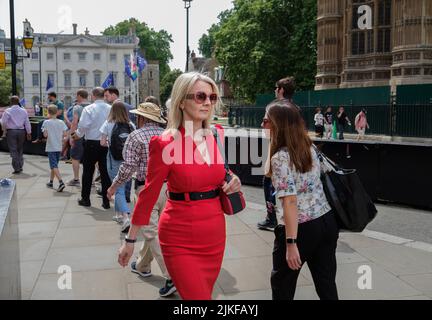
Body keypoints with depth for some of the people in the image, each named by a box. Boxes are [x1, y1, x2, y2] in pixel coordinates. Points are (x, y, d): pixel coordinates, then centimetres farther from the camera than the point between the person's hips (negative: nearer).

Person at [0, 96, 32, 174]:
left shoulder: (8, 111, -6)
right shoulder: (24, 111, 5)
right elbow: (27, 123, 7)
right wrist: (29, 133, 13)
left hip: (11, 131, -3)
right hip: (21, 131, 3)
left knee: (13, 150, 0)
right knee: (20, 150, 16)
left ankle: (17, 169, -2)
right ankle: (20, 167, 18)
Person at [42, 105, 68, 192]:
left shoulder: (46, 122, -9)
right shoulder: (61, 122, 0)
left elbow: (45, 135, -14)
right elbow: (65, 134, -4)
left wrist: (49, 135, 8)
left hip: (51, 147, -4)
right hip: (59, 147, 4)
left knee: (54, 166, -8)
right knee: (54, 165, 18)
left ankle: (61, 182, -24)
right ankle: (51, 182, 28)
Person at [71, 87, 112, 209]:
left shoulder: (88, 109, -9)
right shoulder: (111, 109, -2)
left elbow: (83, 126, -13)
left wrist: (78, 135, 5)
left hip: (91, 143, -2)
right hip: (106, 143, 2)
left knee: (88, 171, 11)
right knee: (105, 172, 7)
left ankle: (85, 199, 19)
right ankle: (106, 201, 9)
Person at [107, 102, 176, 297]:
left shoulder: (136, 137, -8)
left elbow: (128, 167, -11)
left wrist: (114, 186, 1)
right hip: (168, 187, 7)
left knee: (152, 232, -3)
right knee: (153, 228, 19)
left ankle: (172, 277, -8)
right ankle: (142, 265, 35)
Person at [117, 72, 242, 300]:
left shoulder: (216, 138, 2)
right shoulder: (165, 143, -14)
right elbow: (149, 194, -6)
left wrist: (230, 185, -4)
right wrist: (130, 240, -1)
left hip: (215, 236, 6)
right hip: (181, 240, -5)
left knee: (204, 294, 19)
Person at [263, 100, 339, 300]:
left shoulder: (280, 157, -17)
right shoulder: (309, 148, 6)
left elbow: (290, 202, -22)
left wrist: (291, 243, -21)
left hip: (302, 229, -7)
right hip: (327, 222, 7)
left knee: (282, 284, 16)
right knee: (326, 283, 14)